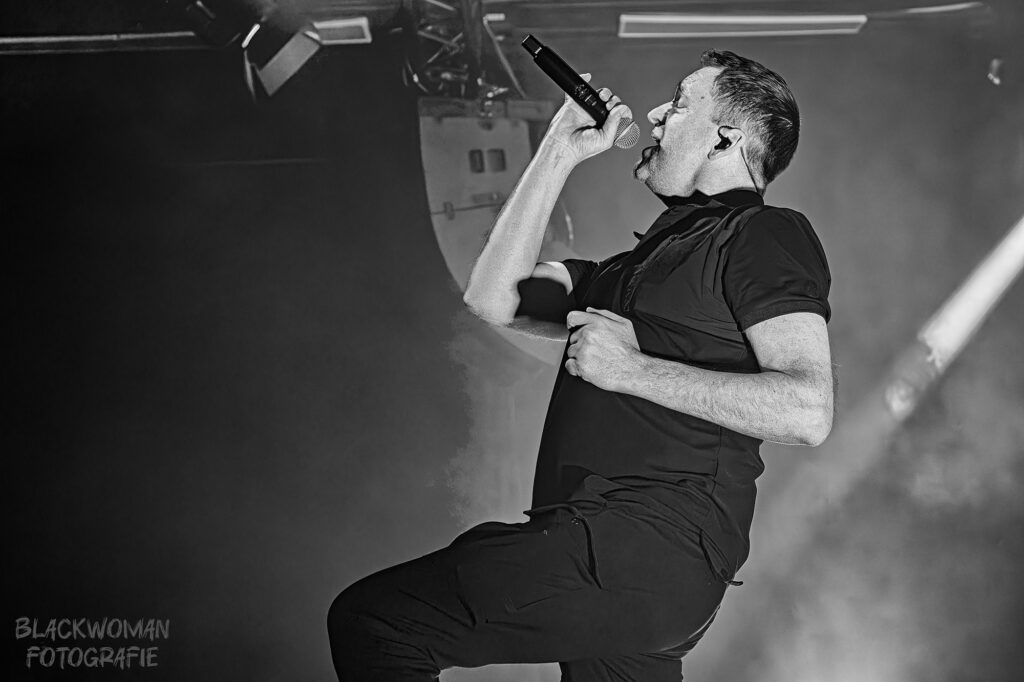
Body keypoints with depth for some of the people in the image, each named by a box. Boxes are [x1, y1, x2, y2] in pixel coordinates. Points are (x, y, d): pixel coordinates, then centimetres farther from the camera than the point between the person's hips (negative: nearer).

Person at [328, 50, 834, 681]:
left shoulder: (763, 236, -1)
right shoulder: (648, 258, 26)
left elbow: (808, 409, -16)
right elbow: (493, 299, 20)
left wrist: (632, 369, -14)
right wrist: (557, 156, 19)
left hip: (648, 550, -9)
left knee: (367, 620, -11)